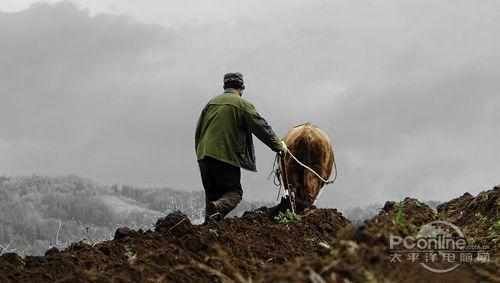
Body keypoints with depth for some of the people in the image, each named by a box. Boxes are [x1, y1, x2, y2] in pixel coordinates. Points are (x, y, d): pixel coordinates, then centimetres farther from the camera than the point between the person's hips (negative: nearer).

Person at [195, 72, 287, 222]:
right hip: (227, 156, -5)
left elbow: (198, 132, 19)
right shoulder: (243, 104, -1)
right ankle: (218, 207, -28)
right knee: (234, 192, 1)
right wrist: (278, 145, 10)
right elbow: (261, 127, 0)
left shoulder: (211, 103, 16)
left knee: (211, 193, 16)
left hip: (204, 155, 5)